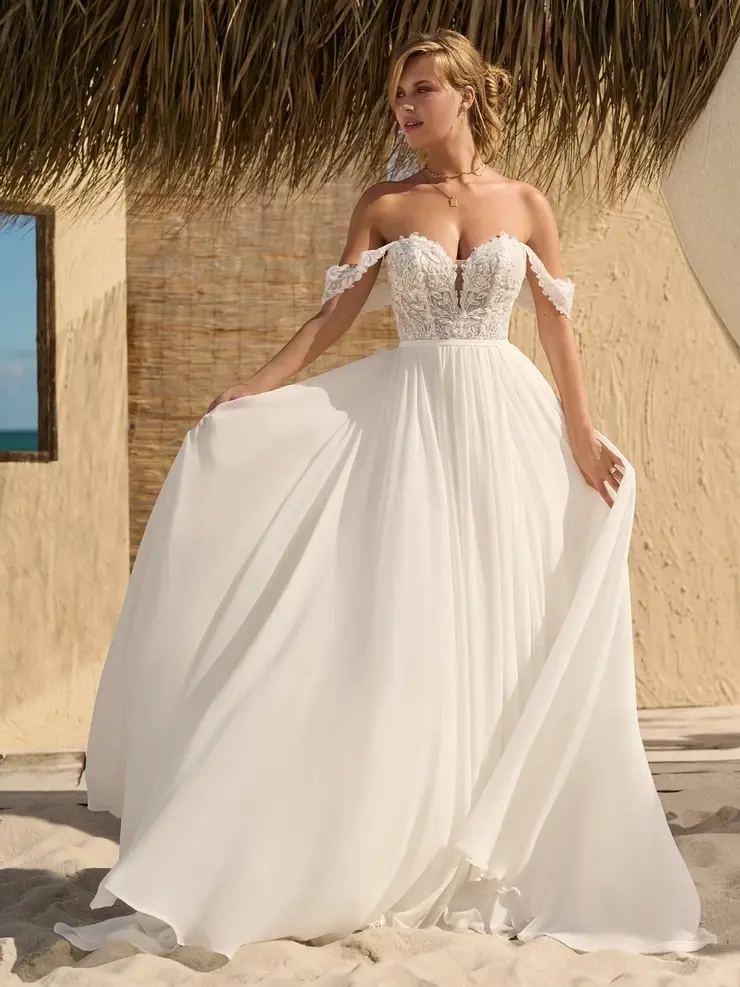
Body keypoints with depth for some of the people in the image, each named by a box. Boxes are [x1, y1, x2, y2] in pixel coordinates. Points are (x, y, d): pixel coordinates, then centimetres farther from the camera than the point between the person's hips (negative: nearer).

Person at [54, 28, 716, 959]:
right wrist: (248, 392, -8)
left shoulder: (527, 205, 6)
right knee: (396, 630, -4)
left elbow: (558, 330, 6)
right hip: (407, 422, 0)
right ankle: (397, 860, 6)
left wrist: (583, 439, 0)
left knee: (502, 632, 3)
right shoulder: (382, 205, 5)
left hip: (504, 426, 1)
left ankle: (495, 861, 15)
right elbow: (332, 315, 2)